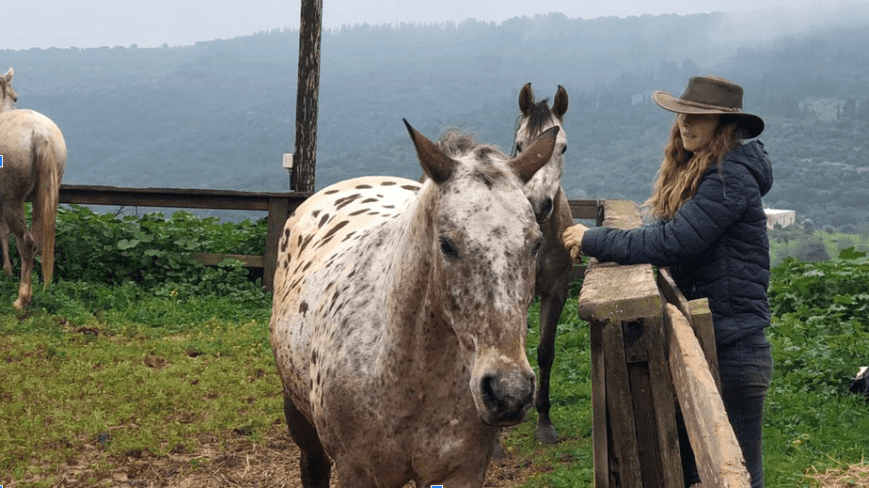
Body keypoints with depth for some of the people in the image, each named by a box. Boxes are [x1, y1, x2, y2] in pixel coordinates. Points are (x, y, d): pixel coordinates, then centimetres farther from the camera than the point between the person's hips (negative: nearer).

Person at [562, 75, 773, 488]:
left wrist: (594, 241, -16)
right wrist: (598, 246, -4)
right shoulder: (693, 170, 11)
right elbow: (669, 231, 11)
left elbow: (673, 243, -25)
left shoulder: (731, 178, -20)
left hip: (733, 345, -10)